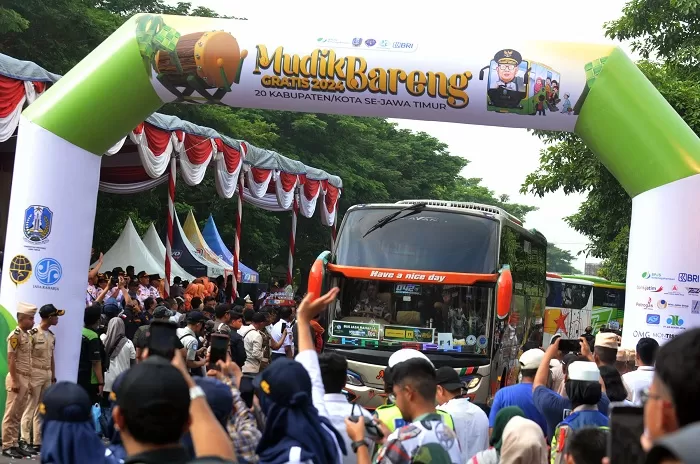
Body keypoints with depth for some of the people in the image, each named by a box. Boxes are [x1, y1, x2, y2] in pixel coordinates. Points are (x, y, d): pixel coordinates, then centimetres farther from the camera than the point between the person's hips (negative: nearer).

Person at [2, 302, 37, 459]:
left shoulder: (28, 336, 14)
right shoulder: (15, 335, -12)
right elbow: (11, 360, -16)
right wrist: (15, 381, -19)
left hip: (25, 379, 8)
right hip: (17, 379, -8)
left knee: (18, 415, 11)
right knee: (11, 414, -4)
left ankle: (15, 444, 15)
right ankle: (7, 446, -1)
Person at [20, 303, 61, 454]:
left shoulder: (52, 336, 12)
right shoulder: (33, 333, -11)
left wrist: (53, 378, 16)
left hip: (47, 375, 7)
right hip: (35, 374, -7)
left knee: (41, 410, 8)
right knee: (30, 408, -6)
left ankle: (37, 442, 12)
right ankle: (25, 441, -1)